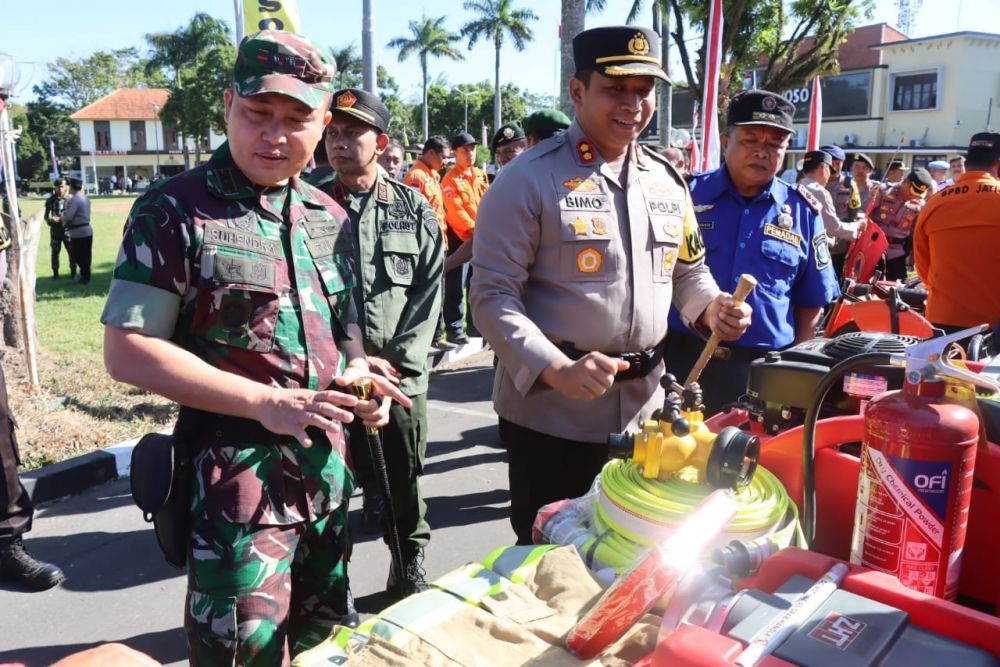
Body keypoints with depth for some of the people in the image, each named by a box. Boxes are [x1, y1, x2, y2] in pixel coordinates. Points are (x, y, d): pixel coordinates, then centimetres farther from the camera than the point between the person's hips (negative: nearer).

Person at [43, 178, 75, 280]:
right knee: (55, 251, 8)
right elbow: (46, 215, 5)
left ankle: (73, 273, 14)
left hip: (67, 228, -1)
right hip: (55, 229, 1)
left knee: (71, 251, 1)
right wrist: (51, 220, -16)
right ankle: (55, 273, 17)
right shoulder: (50, 200, 1)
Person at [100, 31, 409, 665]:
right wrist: (267, 403, -21)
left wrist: (356, 375, -4)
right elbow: (128, 351, -14)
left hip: (328, 471, 6)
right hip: (237, 483, -6)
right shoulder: (176, 210, -11)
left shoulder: (330, 218, 7)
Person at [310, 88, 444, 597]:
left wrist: (397, 362, -8)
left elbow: (429, 293, 1)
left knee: (403, 486, 13)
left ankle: (410, 571, 34)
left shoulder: (414, 209, 6)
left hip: (401, 379, 1)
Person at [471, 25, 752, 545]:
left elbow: (688, 269, 19)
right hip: (551, 413, -5)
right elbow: (492, 297, -16)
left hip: (644, 409, 6)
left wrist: (712, 307, -4)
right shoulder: (529, 179, -12)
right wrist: (556, 370, -29)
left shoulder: (667, 179, 8)